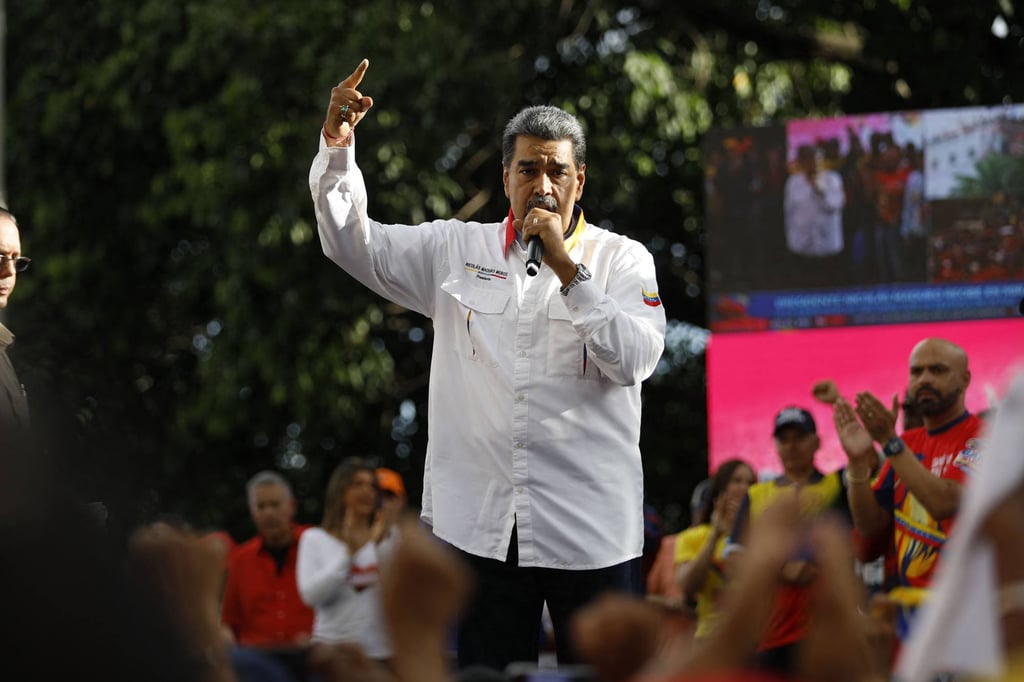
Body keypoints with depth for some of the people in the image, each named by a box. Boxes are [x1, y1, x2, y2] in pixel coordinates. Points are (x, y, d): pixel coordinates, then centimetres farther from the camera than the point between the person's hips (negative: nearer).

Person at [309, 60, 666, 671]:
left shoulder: (620, 259, 5)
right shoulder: (458, 250, 12)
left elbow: (634, 360, -9)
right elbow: (352, 245, 11)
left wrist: (566, 266, -13)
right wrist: (337, 145, -2)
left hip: (589, 529, -2)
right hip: (483, 527, 2)